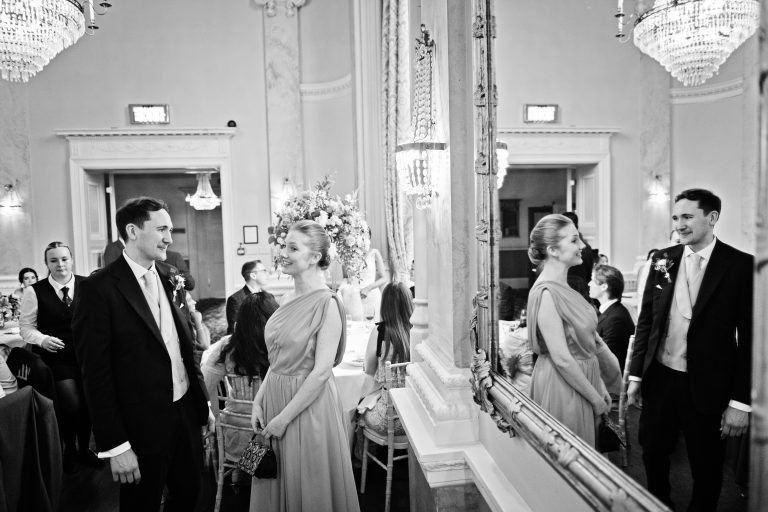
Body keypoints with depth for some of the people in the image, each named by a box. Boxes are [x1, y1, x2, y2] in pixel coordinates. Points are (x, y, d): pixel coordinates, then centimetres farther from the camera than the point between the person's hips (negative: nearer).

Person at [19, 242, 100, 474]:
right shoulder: (35, 291, -4)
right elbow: (26, 326, 2)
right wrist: (42, 340, -16)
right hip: (56, 359, -2)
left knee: (88, 404, 10)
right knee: (71, 405, -11)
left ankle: (84, 449, 37)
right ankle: (69, 451, 20)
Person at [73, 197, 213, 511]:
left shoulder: (168, 277, 4)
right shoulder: (99, 288, -15)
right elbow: (96, 374, -15)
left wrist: (204, 402, 11)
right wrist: (115, 446, -16)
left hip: (186, 412, 6)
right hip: (142, 425, -6)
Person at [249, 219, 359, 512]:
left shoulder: (327, 304, -18)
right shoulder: (290, 299, 5)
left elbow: (321, 372, -21)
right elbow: (278, 360, 10)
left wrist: (284, 418, -17)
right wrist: (259, 401, 3)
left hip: (308, 405, -7)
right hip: (275, 396, 7)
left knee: (308, 486, 11)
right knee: (277, 484, 20)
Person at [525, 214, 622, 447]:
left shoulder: (564, 286, 7)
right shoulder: (546, 292, -22)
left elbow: (585, 340, 12)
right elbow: (562, 359, -23)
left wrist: (599, 386, 10)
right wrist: (596, 398, -13)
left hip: (582, 380, 9)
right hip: (562, 386, -9)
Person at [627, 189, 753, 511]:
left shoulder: (741, 266, -10)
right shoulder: (663, 260, 1)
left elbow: (750, 337, -9)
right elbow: (645, 320, 5)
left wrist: (741, 402, -10)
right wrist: (636, 375, 4)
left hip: (707, 387, -3)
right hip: (659, 379, 4)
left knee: (706, 470, 15)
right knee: (652, 455, 18)